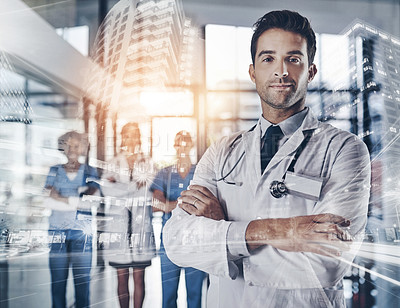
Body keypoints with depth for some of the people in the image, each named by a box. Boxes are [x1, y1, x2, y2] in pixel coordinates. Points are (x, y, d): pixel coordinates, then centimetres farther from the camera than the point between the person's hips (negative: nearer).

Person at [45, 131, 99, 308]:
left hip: (81, 230, -1)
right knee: (58, 279, -1)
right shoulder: (54, 171, 14)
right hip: (57, 229, 1)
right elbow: (51, 197, 2)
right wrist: (74, 200, -10)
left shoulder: (89, 171, 11)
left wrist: (61, 199, -11)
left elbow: (92, 197, -3)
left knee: (82, 279, -3)